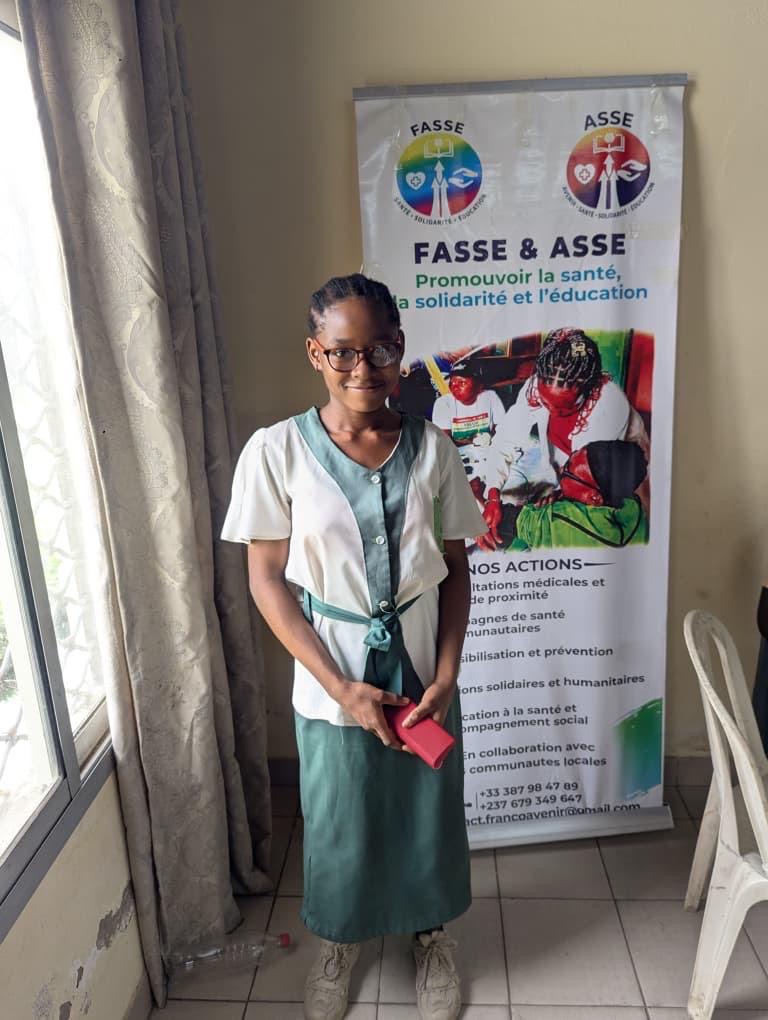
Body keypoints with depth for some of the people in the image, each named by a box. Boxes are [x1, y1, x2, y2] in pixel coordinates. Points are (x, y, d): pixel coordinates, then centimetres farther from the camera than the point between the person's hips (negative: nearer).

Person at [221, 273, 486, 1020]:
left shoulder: (431, 448, -6)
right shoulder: (276, 450, -13)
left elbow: (455, 567, -1)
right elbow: (267, 580, -10)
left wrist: (446, 674, -10)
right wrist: (341, 686, -15)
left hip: (422, 672, 2)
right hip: (331, 684, -1)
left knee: (428, 812, 20)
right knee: (338, 821, 19)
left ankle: (430, 933, 49)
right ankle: (338, 940, 49)